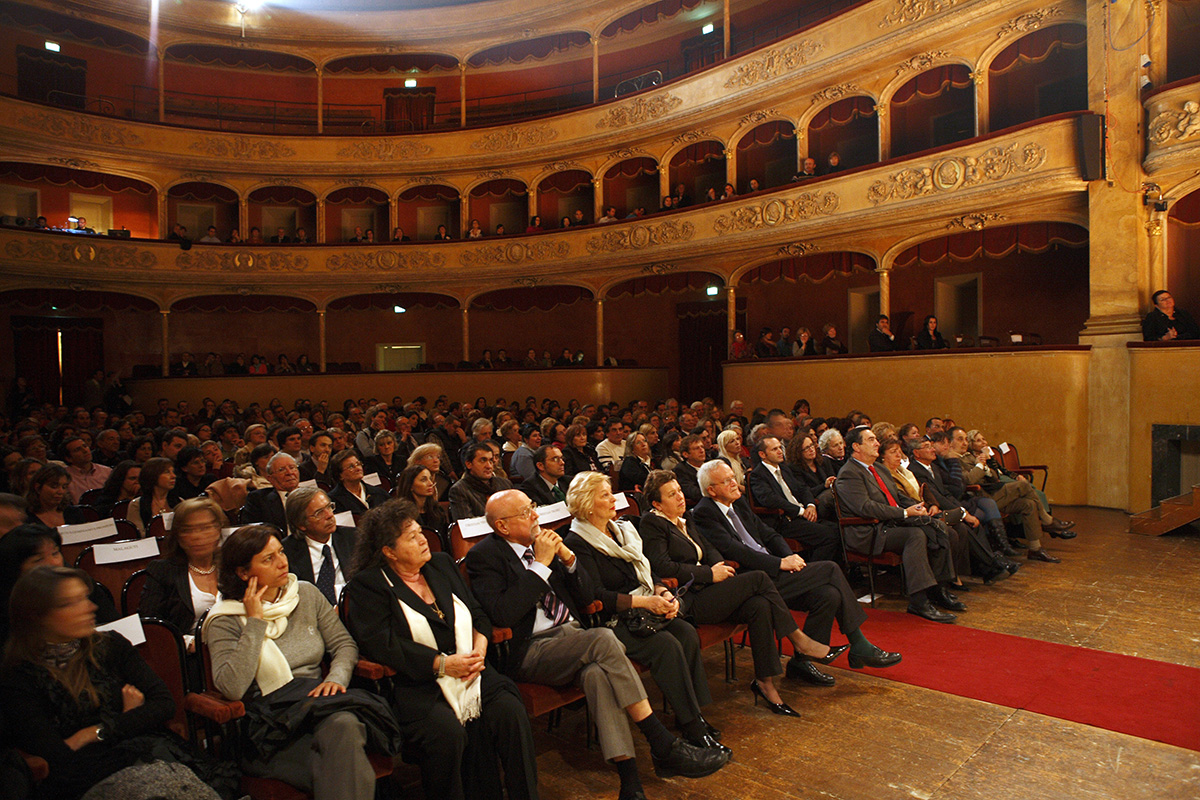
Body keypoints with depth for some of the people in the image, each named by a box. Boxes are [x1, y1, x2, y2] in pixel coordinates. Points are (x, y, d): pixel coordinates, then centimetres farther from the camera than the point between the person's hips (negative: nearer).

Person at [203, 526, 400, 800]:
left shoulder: (307, 594, 11)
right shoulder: (225, 620, 0)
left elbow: (344, 644, 12)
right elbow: (231, 688, -15)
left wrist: (336, 678, -9)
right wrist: (255, 623, -13)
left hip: (317, 699, 4)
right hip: (271, 721, -4)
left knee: (344, 725, -34)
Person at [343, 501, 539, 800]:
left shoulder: (442, 564, 18)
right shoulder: (367, 585, 0)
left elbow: (477, 612, 17)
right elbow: (380, 644, -12)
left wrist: (479, 650, -4)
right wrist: (442, 664, -15)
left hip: (469, 671, 5)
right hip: (416, 684, -4)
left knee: (511, 711, -21)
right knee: (448, 731, -32)